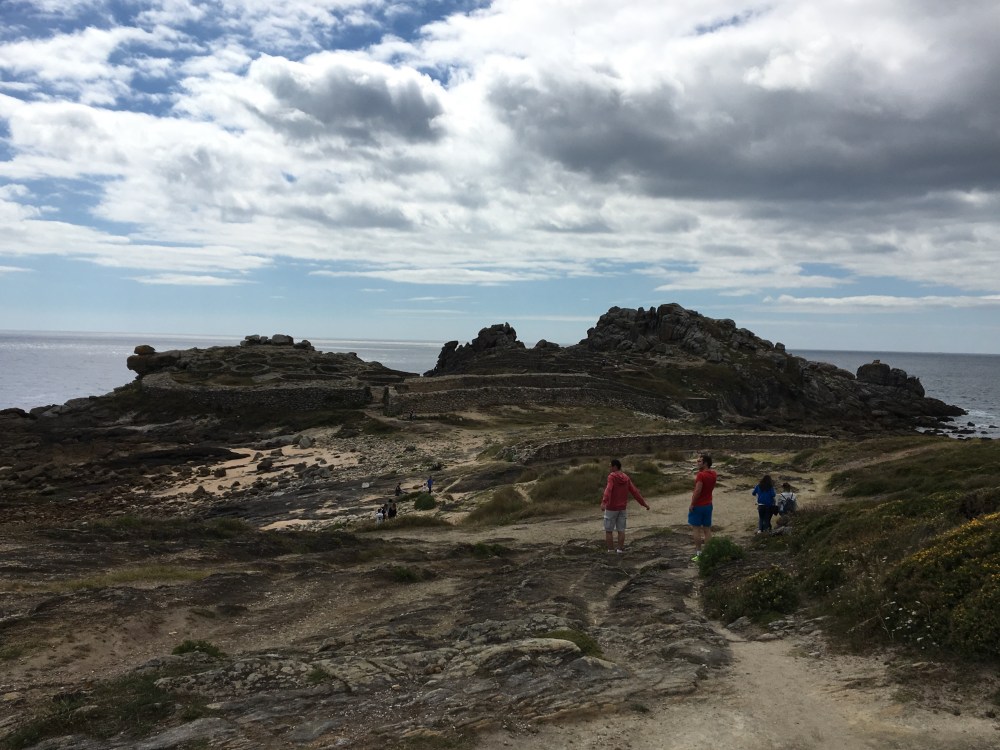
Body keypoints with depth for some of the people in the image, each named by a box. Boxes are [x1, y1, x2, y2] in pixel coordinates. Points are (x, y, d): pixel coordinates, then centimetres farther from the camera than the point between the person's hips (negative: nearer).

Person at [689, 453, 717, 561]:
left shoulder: (701, 475, -20)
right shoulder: (714, 474, 4)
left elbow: (697, 491, -24)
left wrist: (692, 505, -16)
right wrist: (701, 471, 8)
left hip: (698, 506, -7)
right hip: (708, 505, 7)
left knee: (696, 529, 1)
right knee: (707, 529, 10)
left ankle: (698, 554, 0)